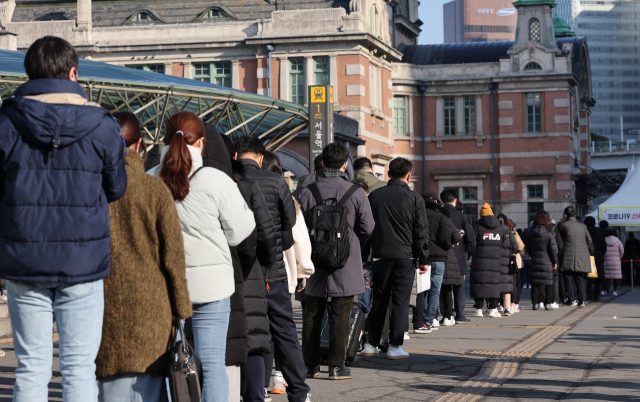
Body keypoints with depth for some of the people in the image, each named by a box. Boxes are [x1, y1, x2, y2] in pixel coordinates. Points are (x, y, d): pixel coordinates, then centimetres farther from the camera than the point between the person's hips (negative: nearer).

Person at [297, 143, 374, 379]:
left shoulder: (307, 192, -3)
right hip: (345, 264, -2)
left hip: (315, 262, 2)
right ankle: (337, 366, 2)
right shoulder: (356, 193, -7)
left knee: (312, 316, 10)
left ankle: (310, 366, 14)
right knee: (340, 316, 2)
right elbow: (367, 228, -3)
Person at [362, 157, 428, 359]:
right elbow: (421, 232, -3)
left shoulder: (374, 196, 4)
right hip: (405, 257, -3)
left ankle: (372, 344, 13)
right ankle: (395, 346, -1)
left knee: (379, 300, 11)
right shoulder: (415, 199, -4)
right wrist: (423, 260, 4)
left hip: (381, 256, 3)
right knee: (400, 301, 1)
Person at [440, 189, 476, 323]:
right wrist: (468, 255, 8)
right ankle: (460, 315, 3)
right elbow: (470, 237, -2)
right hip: (459, 256, -1)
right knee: (459, 286, 4)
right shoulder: (461, 216, -2)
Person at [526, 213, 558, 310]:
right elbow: (553, 250, -5)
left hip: (534, 262, 3)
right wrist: (555, 262, 3)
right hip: (547, 262, -3)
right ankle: (548, 303, 1)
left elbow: (528, 250, 12)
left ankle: (535, 303, 6)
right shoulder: (549, 234, -7)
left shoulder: (530, 235, 5)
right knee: (548, 283, 2)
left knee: (535, 283, 6)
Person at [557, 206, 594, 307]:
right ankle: (581, 300, 4)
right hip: (581, 258, 3)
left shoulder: (563, 225, -3)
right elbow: (589, 241, 9)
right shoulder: (582, 226, 8)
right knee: (580, 279, 8)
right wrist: (590, 253, 21)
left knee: (568, 279, 4)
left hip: (568, 258, -3)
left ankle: (572, 300, 0)